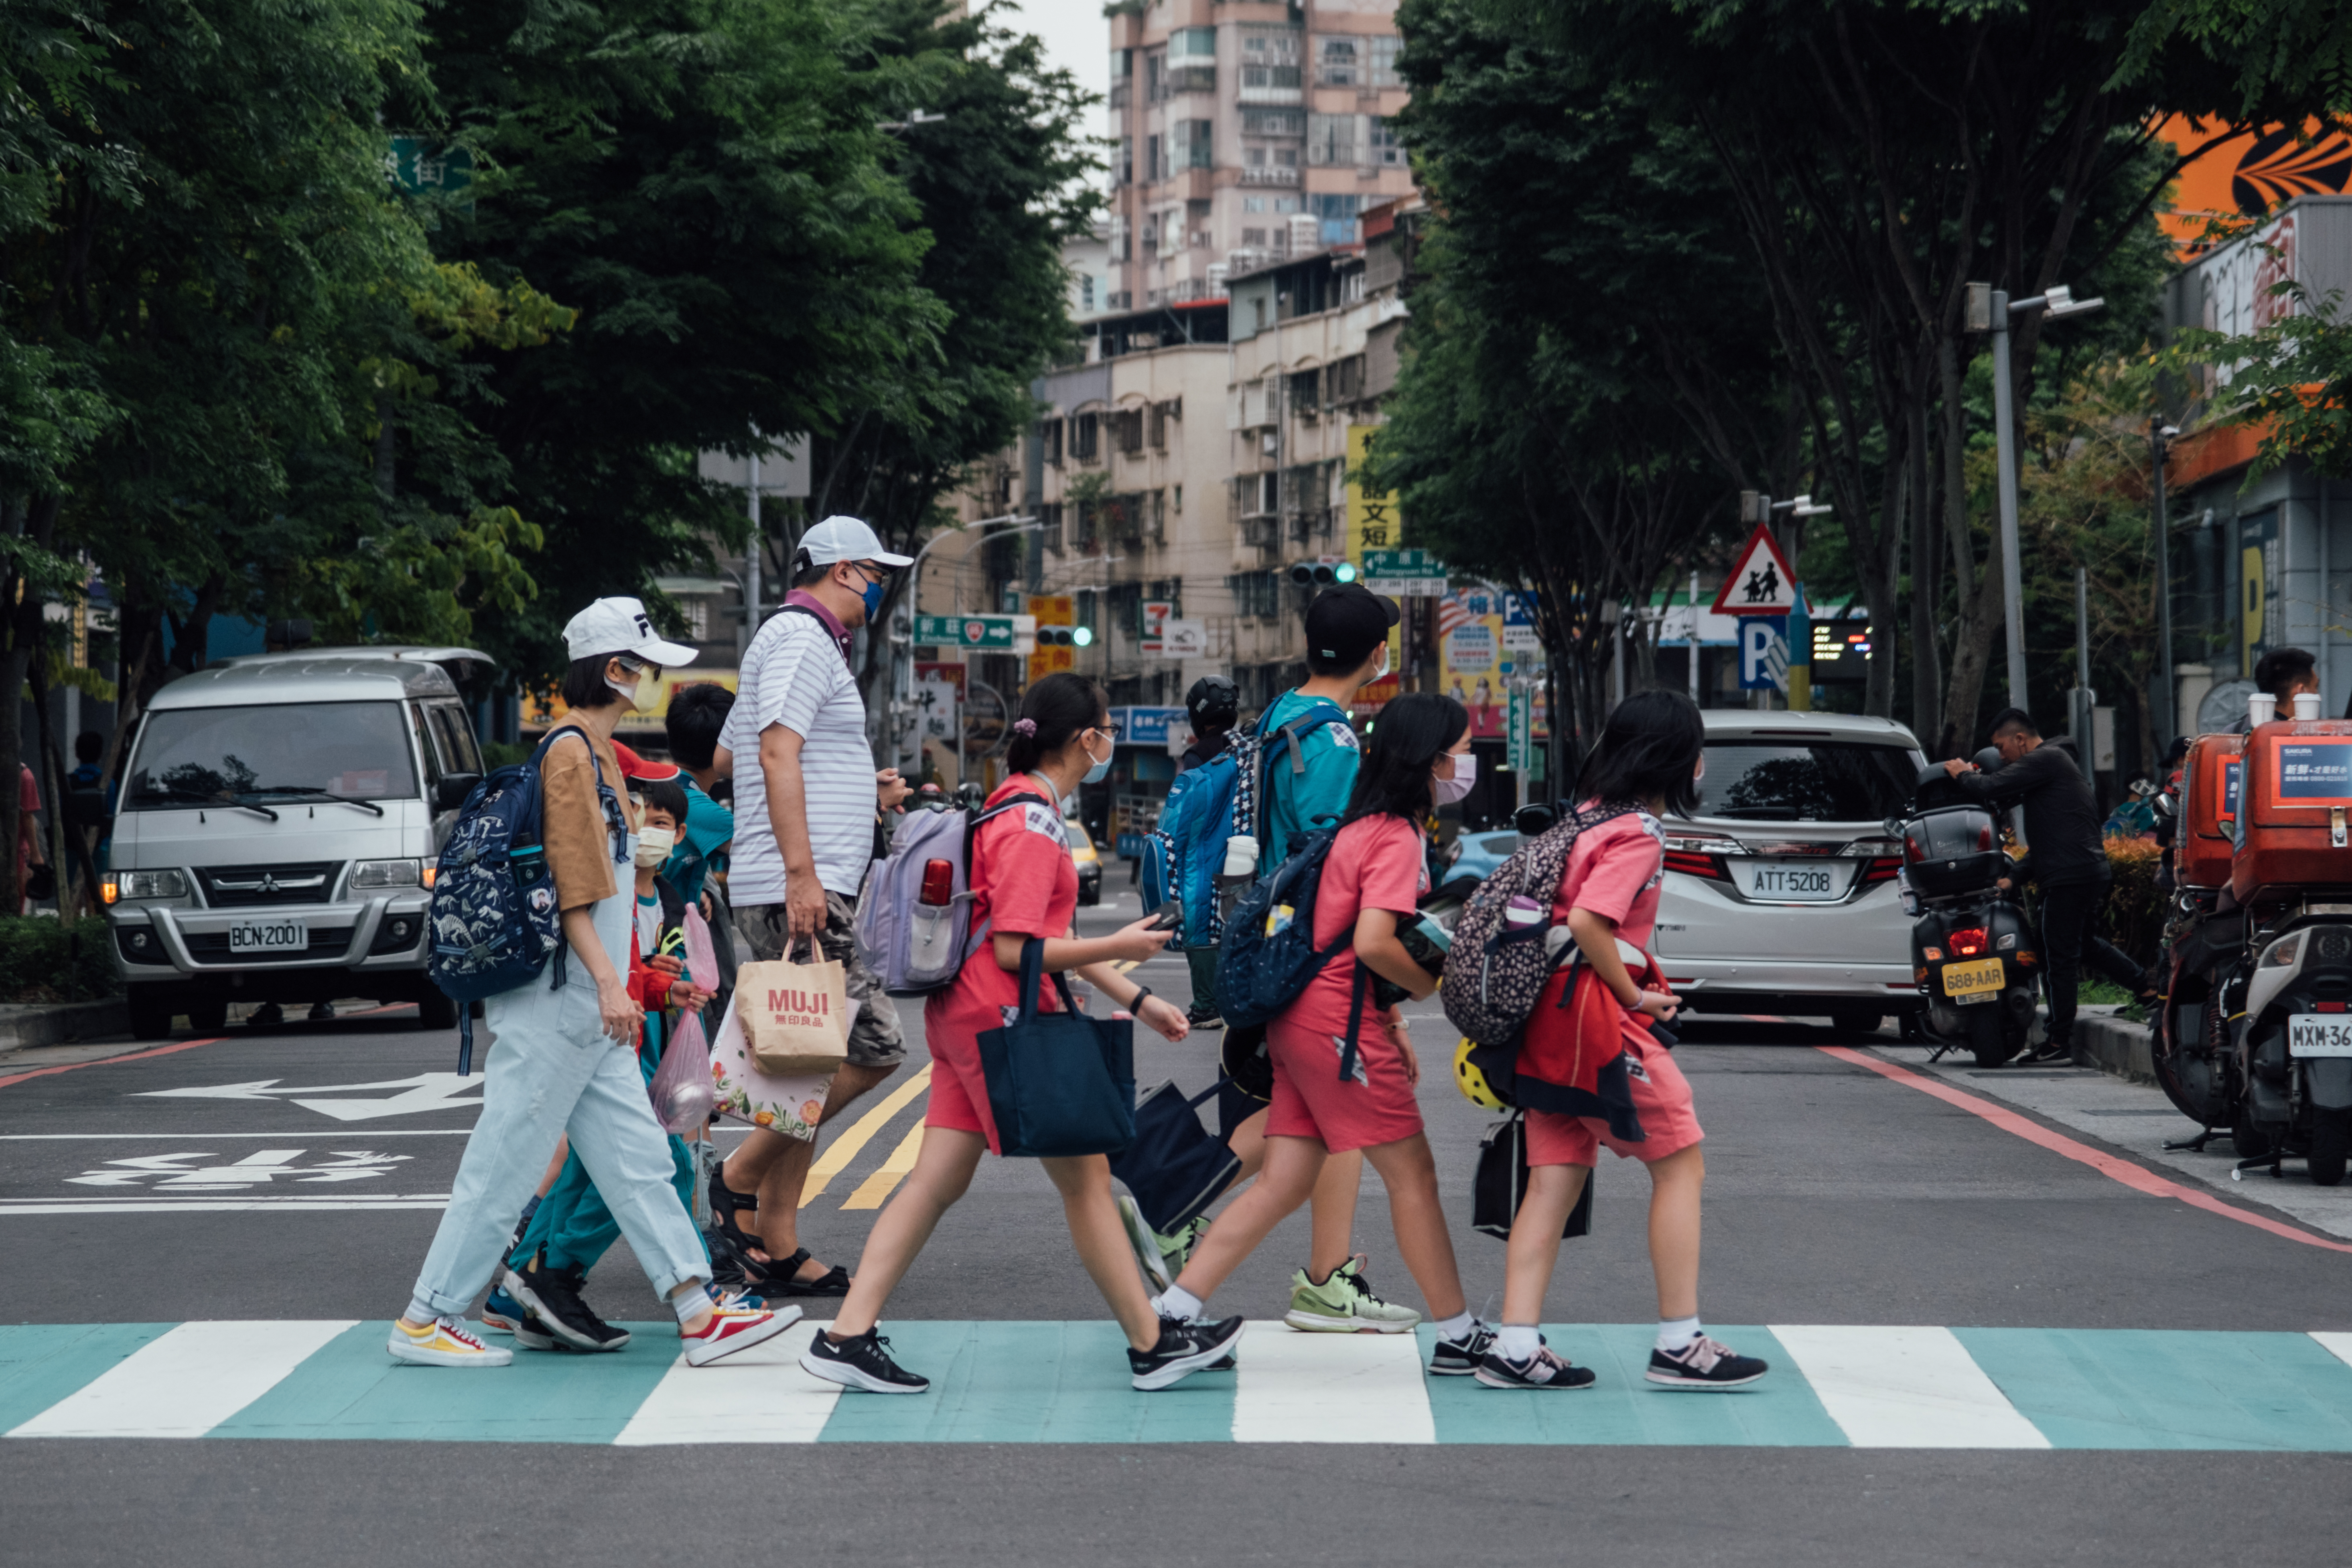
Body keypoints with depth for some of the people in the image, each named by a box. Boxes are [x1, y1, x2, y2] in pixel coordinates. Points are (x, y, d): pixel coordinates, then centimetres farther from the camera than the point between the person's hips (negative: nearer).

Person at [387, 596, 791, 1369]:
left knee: (636, 1159, 6)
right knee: (506, 1163, -4)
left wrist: (615, 986, 23)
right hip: (559, 996, -10)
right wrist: (607, 980, -24)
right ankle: (425, 1321, 3)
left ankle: (700, 1315, 5)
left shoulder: (597, 754, 17)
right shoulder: (570, 753, -13)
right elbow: (568, 883, -19)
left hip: (589, 1010, 10)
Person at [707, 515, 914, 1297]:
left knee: (810, 1068, 8)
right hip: (798, 888, -11)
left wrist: (861, 791, 29)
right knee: (870, 1047, -13)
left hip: (800, 891, 11)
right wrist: (801, 872, -26)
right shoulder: (801, 639, -7)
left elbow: (731, 754, 33)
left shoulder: (801, 641, 25)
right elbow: (777, 751, -18)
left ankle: (775, 1247, 7)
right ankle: (740, 1178, -8)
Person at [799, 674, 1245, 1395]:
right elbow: (1014, 949, -20)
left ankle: (847, 1337, 2)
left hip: (967, 1017, 10)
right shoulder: (1031, 825, -16)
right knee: (1085, 1175, -1)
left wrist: (1135, 999, 21)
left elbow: (1048, 933, 22)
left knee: (937, 1182, 7)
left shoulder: (1022, 809, 17)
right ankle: (1153, 1345, 6)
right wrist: (1119, 949, -14)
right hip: (998, 1018, -10)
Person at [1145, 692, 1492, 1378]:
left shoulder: (1366, 827, 17)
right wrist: (1431, 983, -8)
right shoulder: (1397, 838, -14)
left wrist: (1391, 1024, 17)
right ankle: (1459, 1338, 8)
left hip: (1303, 1018, 9)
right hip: (1342, 1023, -9)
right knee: (1412, 1173, 0)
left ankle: (1170, 1317, 4)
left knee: (1284, 1186, 7)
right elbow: (1374, 942, -25)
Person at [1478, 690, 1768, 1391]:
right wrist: (1636, 996, -15)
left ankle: (1515, 1345, -1)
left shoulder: (1588, 817, 14)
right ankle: (1679, 1343, 3)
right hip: (1604, 1027, -9)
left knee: (1554, 1182, 5)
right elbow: (1588, 921, -26)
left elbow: (1562, 907, 20)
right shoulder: (1638, 835, -14)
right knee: (1680, 1166, 2)